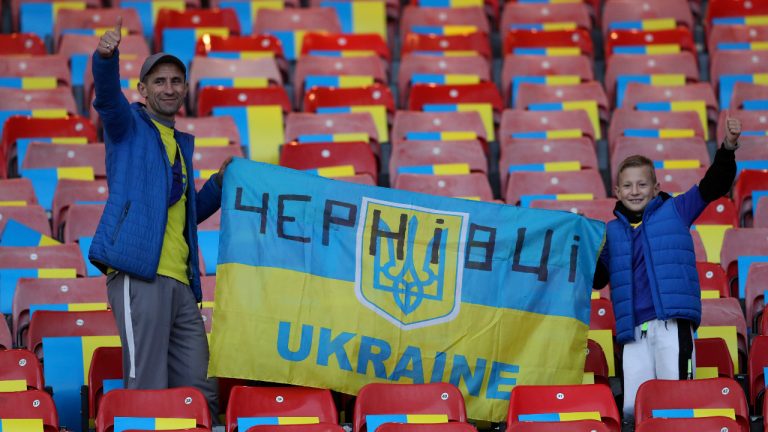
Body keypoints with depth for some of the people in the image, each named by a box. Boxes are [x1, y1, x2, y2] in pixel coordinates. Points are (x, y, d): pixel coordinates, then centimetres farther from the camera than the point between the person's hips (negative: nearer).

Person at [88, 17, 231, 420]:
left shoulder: (180, 142, 27)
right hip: (138, 276, -7)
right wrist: (106, 56, -35)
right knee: (147, 392, -13)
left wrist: (221, 182, 17)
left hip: (180, 282, 7)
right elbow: (108, 97, -15)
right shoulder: (130, 125, 8)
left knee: (201, 391, 3)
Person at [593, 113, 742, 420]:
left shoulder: (674, 210, 11)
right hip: (634, 328, 3)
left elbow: (713, 186, 5)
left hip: (672, 322, -3)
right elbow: (597, 278, 23)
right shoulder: (612, 231, 19)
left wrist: (728, 147, -9)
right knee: (633, 408, -5)